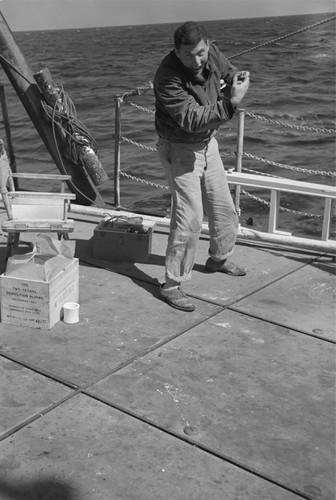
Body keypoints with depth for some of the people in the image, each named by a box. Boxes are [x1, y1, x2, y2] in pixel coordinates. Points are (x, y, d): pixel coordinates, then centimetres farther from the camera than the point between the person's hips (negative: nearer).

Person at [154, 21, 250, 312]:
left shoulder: (211, 52, -9)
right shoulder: (168, 79, -30)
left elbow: (228, 70, 13)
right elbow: (192, 119, -37)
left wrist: (237, 78, -11)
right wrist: (231, 103, -42)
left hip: (207, 144, 7)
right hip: (180, 149, -7)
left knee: (223, 208, 18)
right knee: (189, 219, -13)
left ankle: (219, 259, 43)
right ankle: (172, 286, -1)